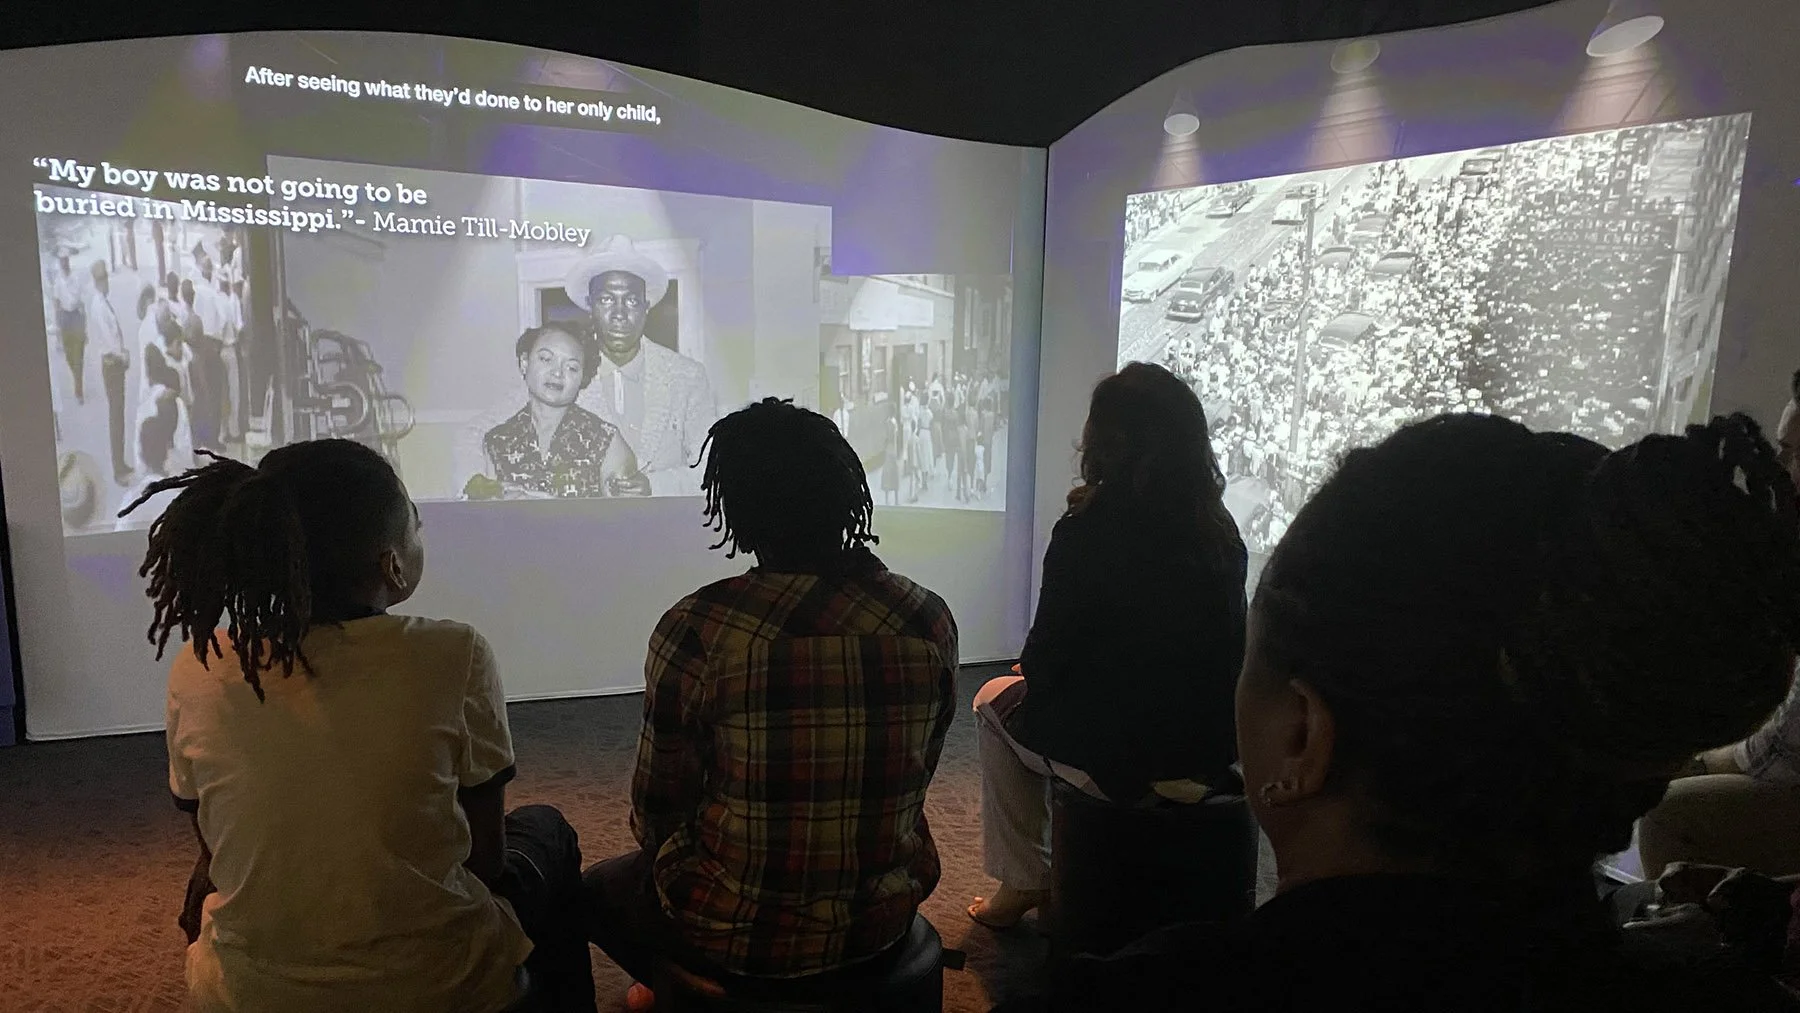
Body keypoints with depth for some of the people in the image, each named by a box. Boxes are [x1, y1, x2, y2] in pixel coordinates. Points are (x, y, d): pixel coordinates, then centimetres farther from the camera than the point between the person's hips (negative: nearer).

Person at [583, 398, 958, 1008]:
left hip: (737, 934, -4)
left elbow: (656, 812, -9)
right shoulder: (930, 620, -10)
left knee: (600, 888, 28)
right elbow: (913, 785, 3)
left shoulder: (698, 628, -21)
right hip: (883, 920, 4)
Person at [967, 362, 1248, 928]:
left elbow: (1046, 662, -11)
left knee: (995, 701, 21)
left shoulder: (1089, 532, -16)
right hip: (1213, 759, 7)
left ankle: (1021, 884, 26)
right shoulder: (1221, 531, 2)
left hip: (1123, 760, -6)